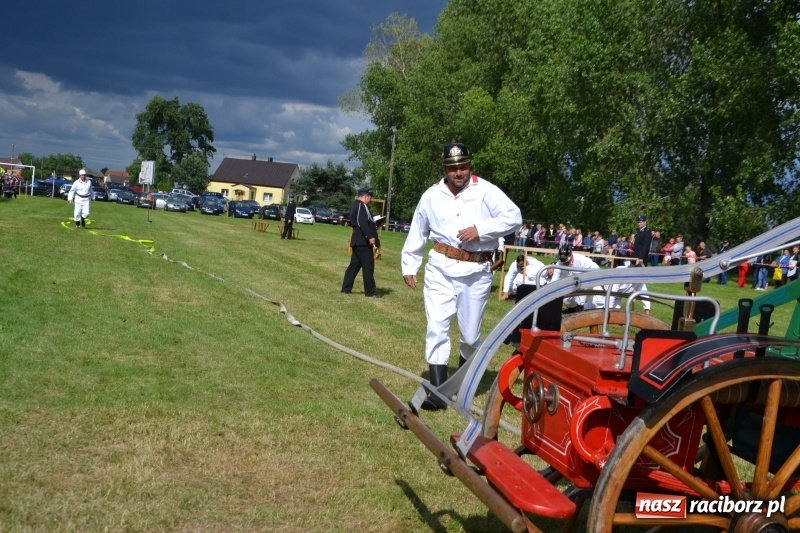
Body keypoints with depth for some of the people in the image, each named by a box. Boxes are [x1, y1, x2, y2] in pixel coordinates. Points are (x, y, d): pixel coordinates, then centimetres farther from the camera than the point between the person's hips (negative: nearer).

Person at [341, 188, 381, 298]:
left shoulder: (356, 205, 19)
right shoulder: (361, 206, -12)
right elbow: (362, 223, -24)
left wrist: (373, 222, 26)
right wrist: (370, 236, -28)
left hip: (357, 241, 11)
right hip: (363, 241, -11)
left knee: (354, 265, 13)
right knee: (368, 266, -7)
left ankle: (346, 288, 15)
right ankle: (370, 292, -5)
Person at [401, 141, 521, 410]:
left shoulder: (486, 191, -5)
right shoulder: (432, 195, 4)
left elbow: (514, 217, -11)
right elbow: (417, 232, 13)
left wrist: (481, 229, -21)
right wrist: (409, 266, 13)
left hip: (476, 270, -1)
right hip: (441, 267, 1)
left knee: (470, 332, 7)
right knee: (437, 326, -8)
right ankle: (438, 390, -7)